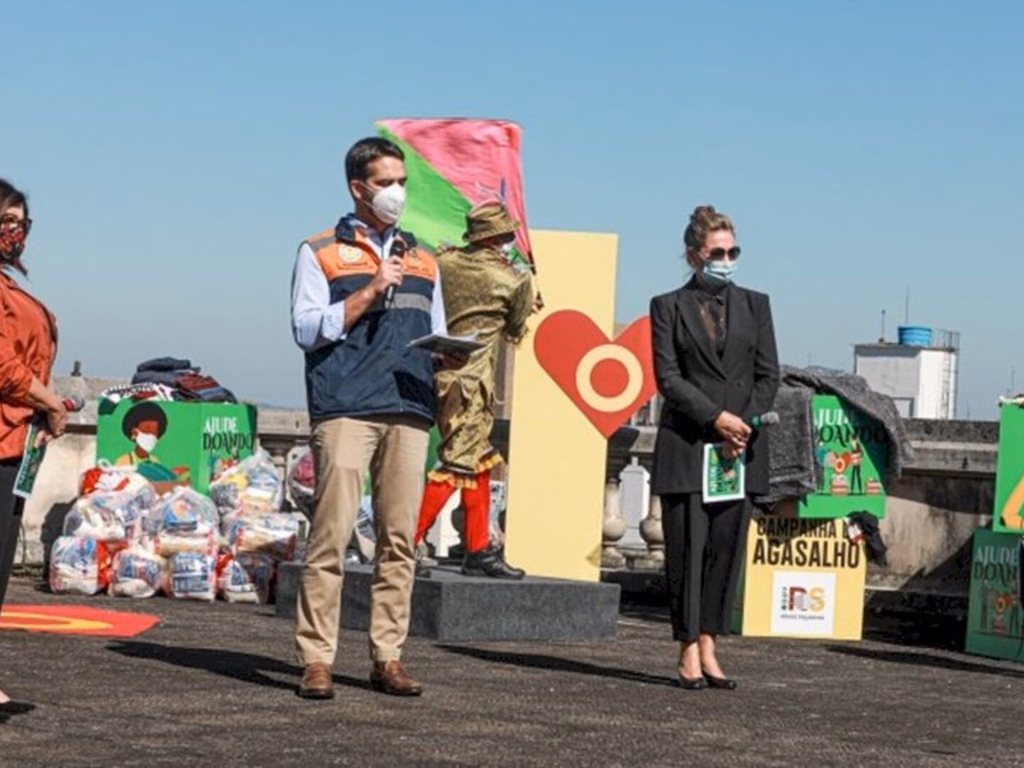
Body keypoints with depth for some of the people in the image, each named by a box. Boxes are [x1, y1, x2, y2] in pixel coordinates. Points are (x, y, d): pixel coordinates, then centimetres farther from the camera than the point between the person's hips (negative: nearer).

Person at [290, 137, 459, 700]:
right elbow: (307, 328, -1)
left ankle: (388, 658, 6)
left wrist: (450, 353, 1)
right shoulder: (321, 253, 9)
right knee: (331, 535, -9)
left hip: (410, 410, 4)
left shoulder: (422, 262, 23)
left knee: (400, 538, 1)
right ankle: (316, 660, -7)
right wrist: (370, 292, -8)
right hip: (345, 410, -4)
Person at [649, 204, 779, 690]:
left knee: (727, 549, 2)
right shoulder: (669, 307, 5)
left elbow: (768, 375, 9)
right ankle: (688, 651, 3)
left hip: (741, 449, 3)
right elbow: (667, 377, -4)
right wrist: (716, 418, -13)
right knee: (687, 549, -3)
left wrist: (745, 425, -6)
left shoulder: (754, 305, 14)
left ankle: (708, 646, 8)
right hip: (685, 448, -3)